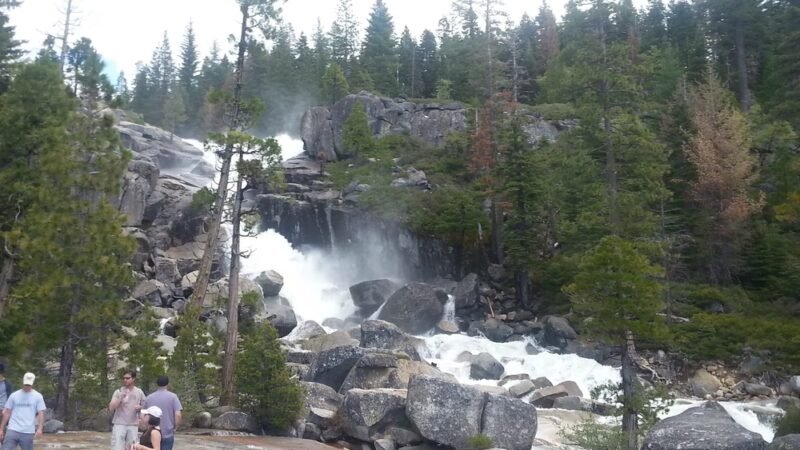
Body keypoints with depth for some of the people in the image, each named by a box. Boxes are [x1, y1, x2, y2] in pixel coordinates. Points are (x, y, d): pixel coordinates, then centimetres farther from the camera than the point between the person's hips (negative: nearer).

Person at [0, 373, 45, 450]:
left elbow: (41, 413, -1)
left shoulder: (38, 396, 4)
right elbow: (7, 413, 12)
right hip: (12, 430, 1)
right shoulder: (14, 395, 8)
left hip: (28, 432, -1)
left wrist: (40, 429, -13)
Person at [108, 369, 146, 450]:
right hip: (119, 425, -2)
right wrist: (120, 397, -22)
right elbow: (111, 408, -11)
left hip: (133, 425, 2)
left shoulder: (139, 392, 5)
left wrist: (140, 407, -8)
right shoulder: (118, 392, -3)